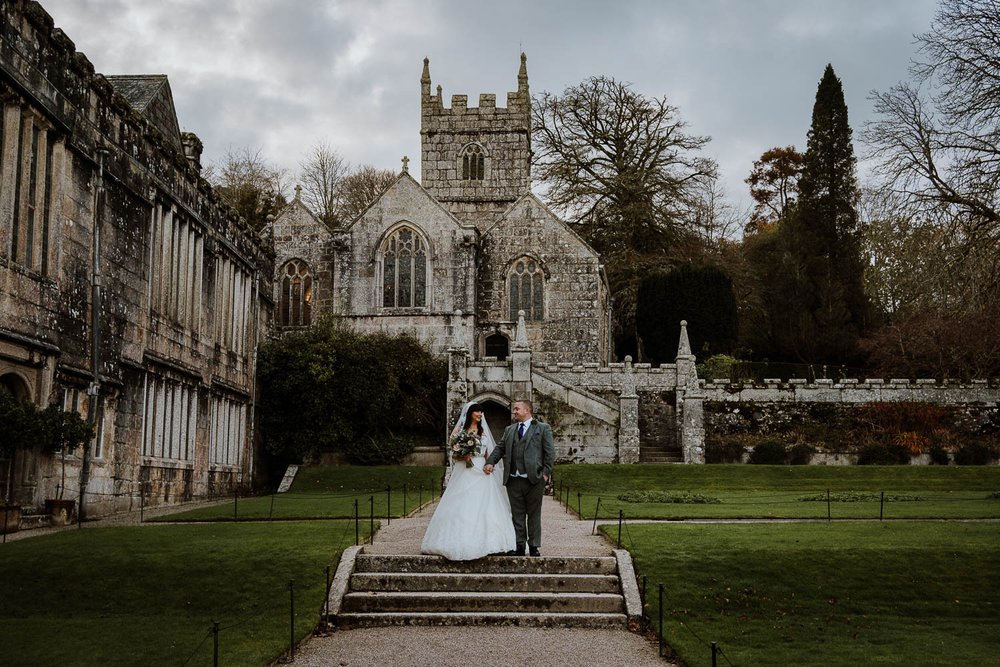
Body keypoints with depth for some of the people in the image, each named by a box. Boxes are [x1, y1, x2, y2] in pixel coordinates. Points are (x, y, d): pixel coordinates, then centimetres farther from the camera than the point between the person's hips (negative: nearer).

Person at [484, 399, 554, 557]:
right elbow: (500, 448, 12)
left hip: (534, 479, -4)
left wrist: (546, 472, -9)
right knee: (517, 514, 7)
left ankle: (534, 547, 11)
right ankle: (519, 546, 13)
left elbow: (550, 452, -1)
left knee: (534, 514, 4)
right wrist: (490, 462, -4)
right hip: (513, 479, 4)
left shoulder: (543, 429, 3)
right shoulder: (509, 430, 17)